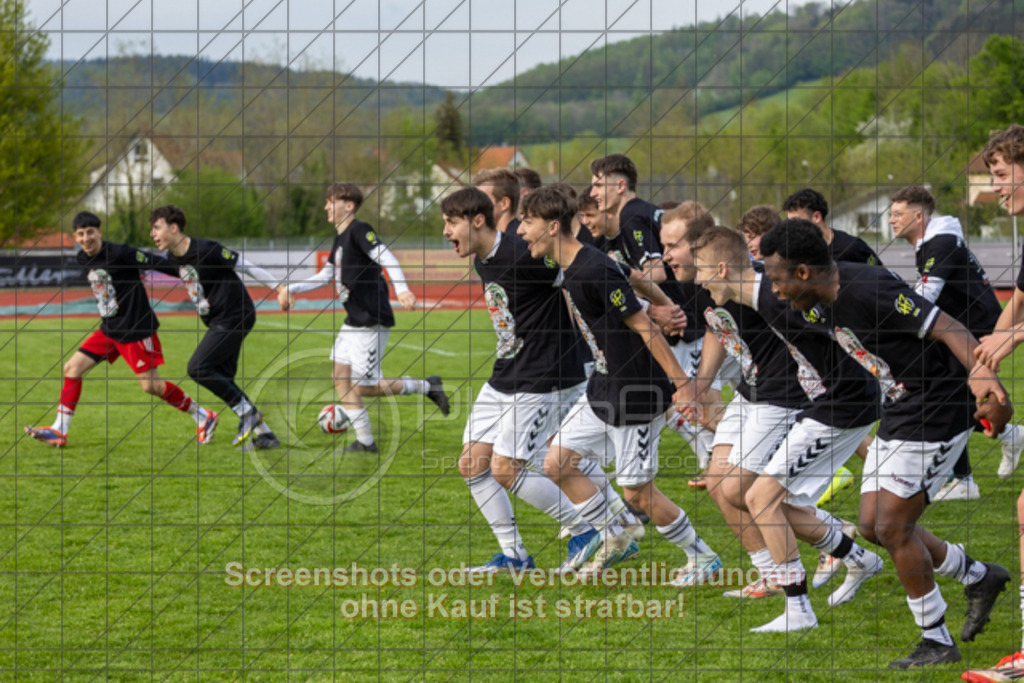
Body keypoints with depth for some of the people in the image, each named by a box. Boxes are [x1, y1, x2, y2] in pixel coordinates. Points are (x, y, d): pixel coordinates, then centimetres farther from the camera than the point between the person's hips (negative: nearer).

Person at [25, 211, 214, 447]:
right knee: (72, 368, 1)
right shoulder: (82, 259, 4)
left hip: (136, 330, -8)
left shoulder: (119, 253, -20)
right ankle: (59, 431, 5)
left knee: (151, 385, -7)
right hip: (108, 329, 8)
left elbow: (156, 263, -16)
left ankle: (203, 417, 9)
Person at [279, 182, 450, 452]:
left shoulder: (359, 231, -14)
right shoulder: (340, 237, 15)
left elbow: (386, 258, -27)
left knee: (363, 386, -7)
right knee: (340, 377, 6)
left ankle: (426, 387, 7)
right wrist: (292, 289, 16)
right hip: (353, 322, 10)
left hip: (371, 321, -10)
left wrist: (402, 289, -41)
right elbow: (325, 276, 24)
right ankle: (365, 441, 13)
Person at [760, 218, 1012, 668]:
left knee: (893, 528, -7)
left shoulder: (870, 291, -26)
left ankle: (938, 642, 8)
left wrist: (986, 378, -44)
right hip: (897, 417, 9)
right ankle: (978, 577, 28)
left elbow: (947, 329, -29)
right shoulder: (819, 306, 2)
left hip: (934, 417, -9)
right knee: (873, 525, 10)